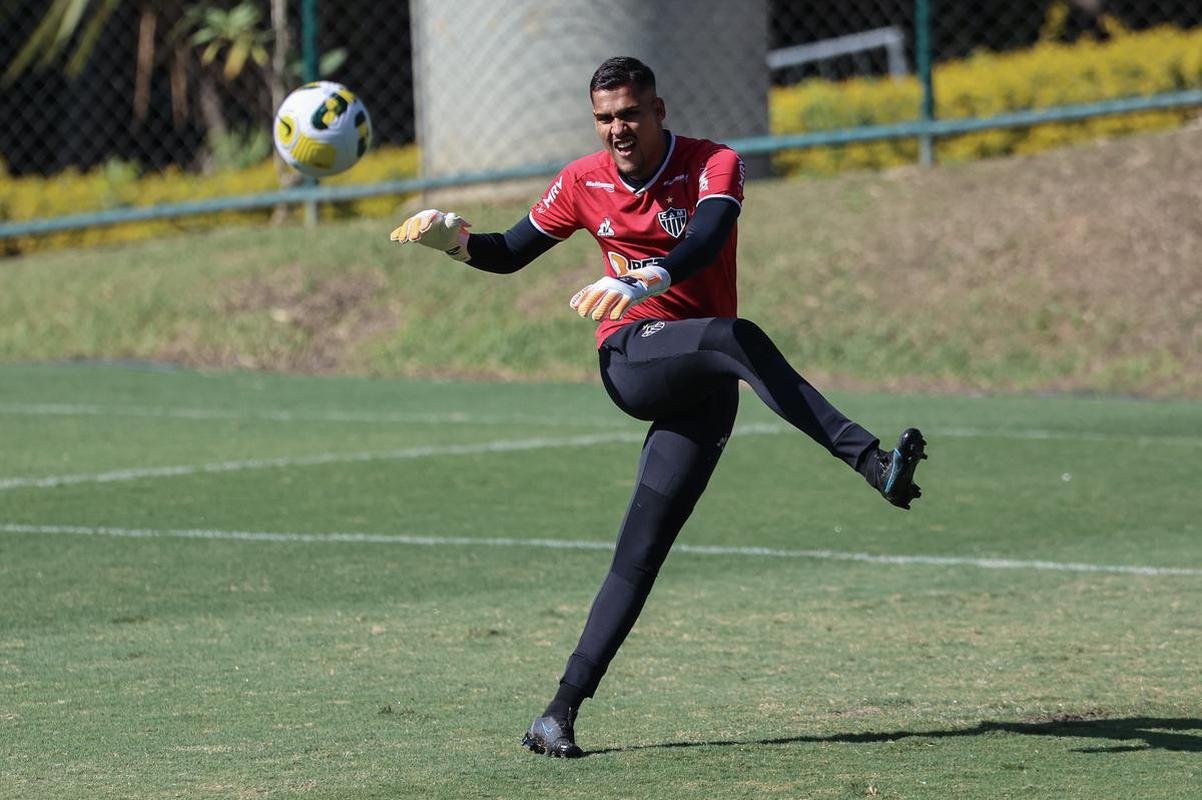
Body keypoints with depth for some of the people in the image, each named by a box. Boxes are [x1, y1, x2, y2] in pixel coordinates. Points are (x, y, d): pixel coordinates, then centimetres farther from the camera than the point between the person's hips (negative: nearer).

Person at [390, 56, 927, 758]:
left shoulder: (714, 165, -5)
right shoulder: (584, 182, 8)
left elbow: (707, 238, -26)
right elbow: (510, 253, 18)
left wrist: (646, 279, -45)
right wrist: (455, 238, -4)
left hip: (701, 386, -1)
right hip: (632, 360, 1)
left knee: (642, 551, -9)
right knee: (740, 337, -32)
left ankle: (563, 710, -10)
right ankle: (873, 463, -45)